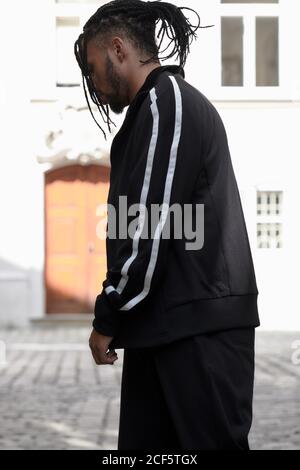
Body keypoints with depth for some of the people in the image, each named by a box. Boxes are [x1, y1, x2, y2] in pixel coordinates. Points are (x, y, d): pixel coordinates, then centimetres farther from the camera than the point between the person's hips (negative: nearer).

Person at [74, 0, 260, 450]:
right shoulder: (172, 103, 23)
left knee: (211, 443, -7)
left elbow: (151, 224, -15)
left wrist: (108, 317, -9)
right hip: (169, 327, 10)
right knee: (144, 447, 7)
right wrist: (120, 317, 17)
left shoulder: (166, 102, -8)